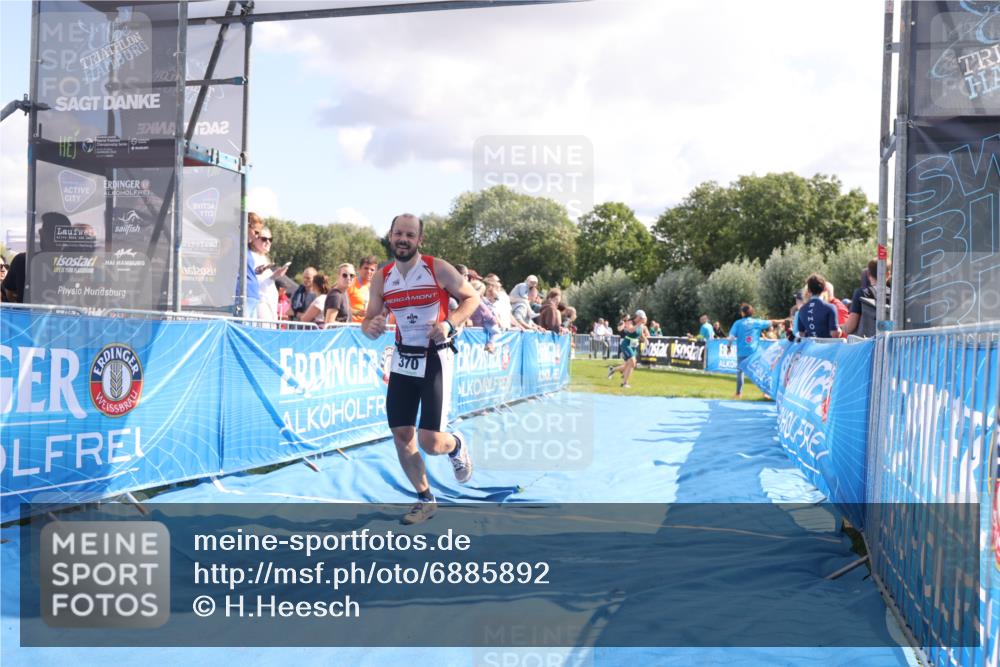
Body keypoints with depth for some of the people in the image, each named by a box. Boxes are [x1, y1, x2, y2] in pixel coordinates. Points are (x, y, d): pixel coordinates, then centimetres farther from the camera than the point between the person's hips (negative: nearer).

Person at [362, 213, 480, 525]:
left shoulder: (438, 269, -10)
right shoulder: (381, 278, 1)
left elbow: (472, 297, -2)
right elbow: (369, 321, 7)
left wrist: (450, 323, -18)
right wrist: (371, 327, -18)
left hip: (435, 359, -4)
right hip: (403, 360, 5)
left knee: (430, 443, -10)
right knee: (401, 436, 3)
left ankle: (457, 446, 28)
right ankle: (425, 500, 23)